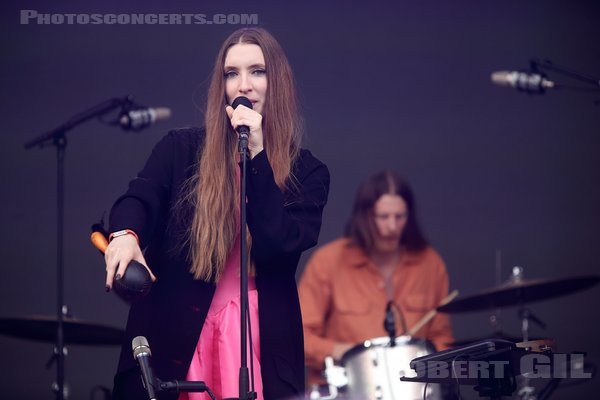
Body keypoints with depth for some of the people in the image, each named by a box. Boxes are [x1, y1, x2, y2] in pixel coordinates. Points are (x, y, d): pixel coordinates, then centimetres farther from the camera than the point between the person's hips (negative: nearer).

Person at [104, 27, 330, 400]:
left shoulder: (307, 173, 4)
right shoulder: (181, 148, 5)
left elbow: (281, 247, -10)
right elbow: (140, 198, -12)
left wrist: (257, 156, -14)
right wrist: (126, 235, -35)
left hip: (263, 346, 0)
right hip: (173, 341, 0)